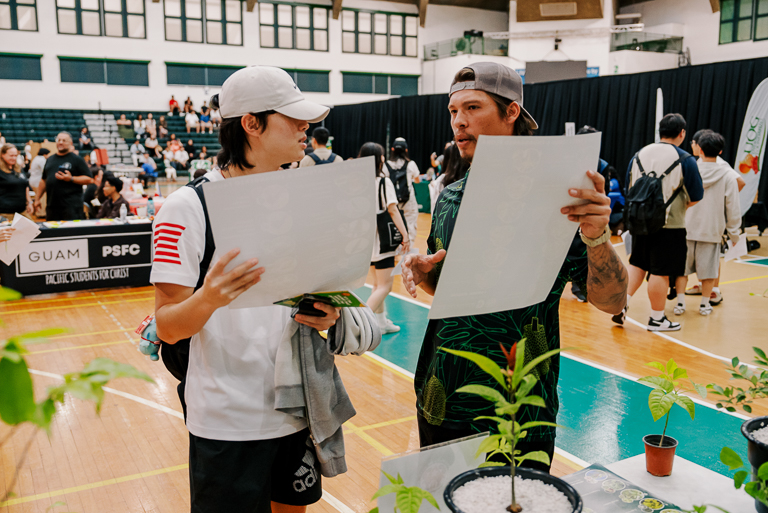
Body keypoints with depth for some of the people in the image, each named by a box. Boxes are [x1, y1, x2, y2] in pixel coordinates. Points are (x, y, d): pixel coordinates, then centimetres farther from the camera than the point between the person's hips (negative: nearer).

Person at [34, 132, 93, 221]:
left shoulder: (77, 159, 1)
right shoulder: (50, 159, 19)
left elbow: (89, 179, -6)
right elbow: (44, 181, 24)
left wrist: (71, 179, -17)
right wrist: (37, 199, 19)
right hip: (52, 205, 6)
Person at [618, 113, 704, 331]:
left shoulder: (639, 155, 5)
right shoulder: (685, 160, -9)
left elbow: (629, 190, 11)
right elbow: (696, 196, -7)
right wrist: (680, 206, 11)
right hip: (669, 225, -5)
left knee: (637, 264, 20)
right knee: (660, 272, 4)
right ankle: (657, 318, 14)